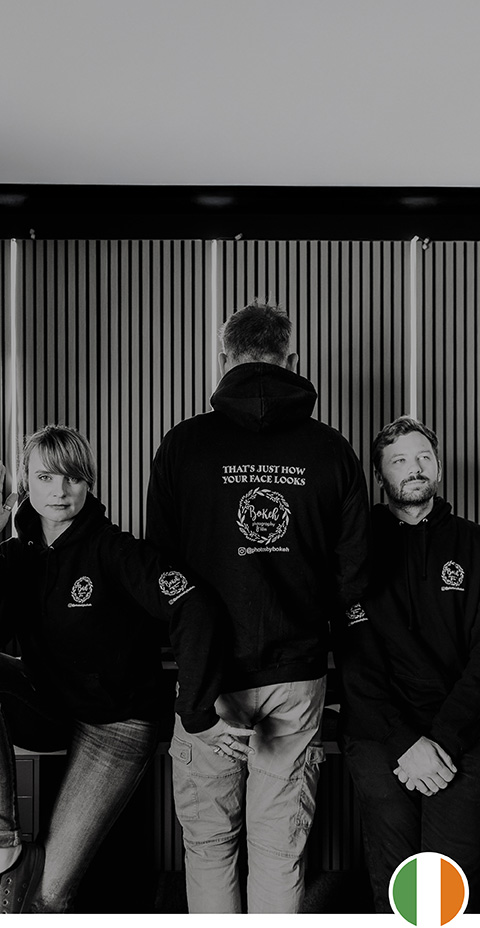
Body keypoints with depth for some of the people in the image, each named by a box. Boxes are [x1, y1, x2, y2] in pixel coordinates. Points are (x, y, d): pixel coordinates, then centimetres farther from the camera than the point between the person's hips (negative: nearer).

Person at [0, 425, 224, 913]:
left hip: (116, 724, -5)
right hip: (49, 705, 5)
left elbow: (193, 610, -29)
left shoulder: (112, 549, -17)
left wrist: (194, 703, -37)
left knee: (49, 893, -9)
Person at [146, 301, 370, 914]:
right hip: (297, 675, 2)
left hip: (209, 675, -1)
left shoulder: (183, 444, -6)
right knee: (279, 849, 13)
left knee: (208, 843, 14)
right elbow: (354, 573, 2)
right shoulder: (331, 449, -2)